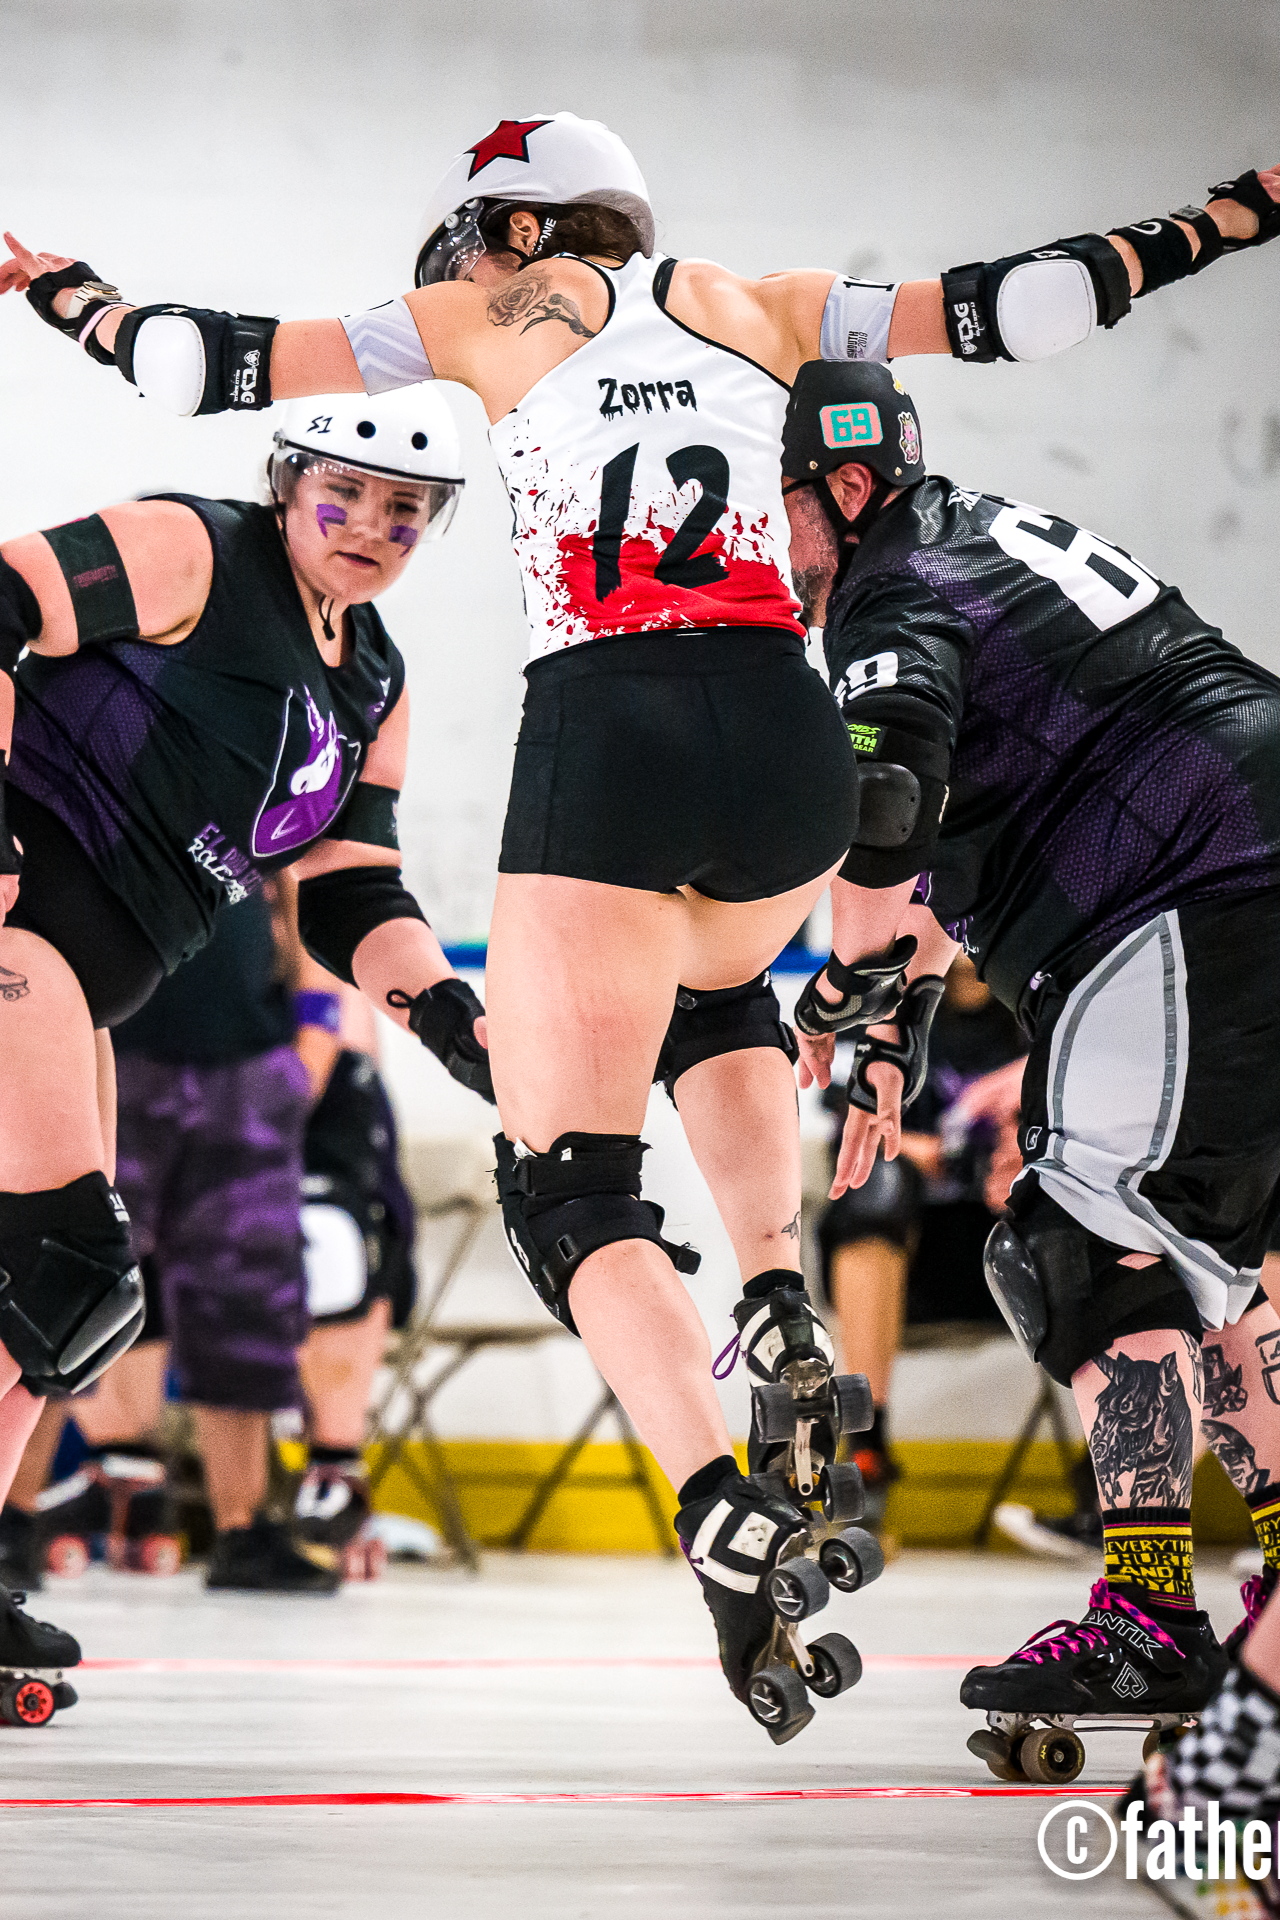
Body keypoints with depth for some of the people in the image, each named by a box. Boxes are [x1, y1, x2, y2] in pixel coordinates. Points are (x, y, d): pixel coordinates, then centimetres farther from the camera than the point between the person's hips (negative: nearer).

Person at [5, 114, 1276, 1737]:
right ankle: (781, 1309, 16)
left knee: (568, 1185, -1)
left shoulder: (488, 315, 14)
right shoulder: (753, 306, 20)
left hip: (601, 738, -4)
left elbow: (222, 365, 12)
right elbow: (1008, 307, 19)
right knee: (716, 989, 38)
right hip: (783, 730, 4)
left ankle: (728, 1519, -25)